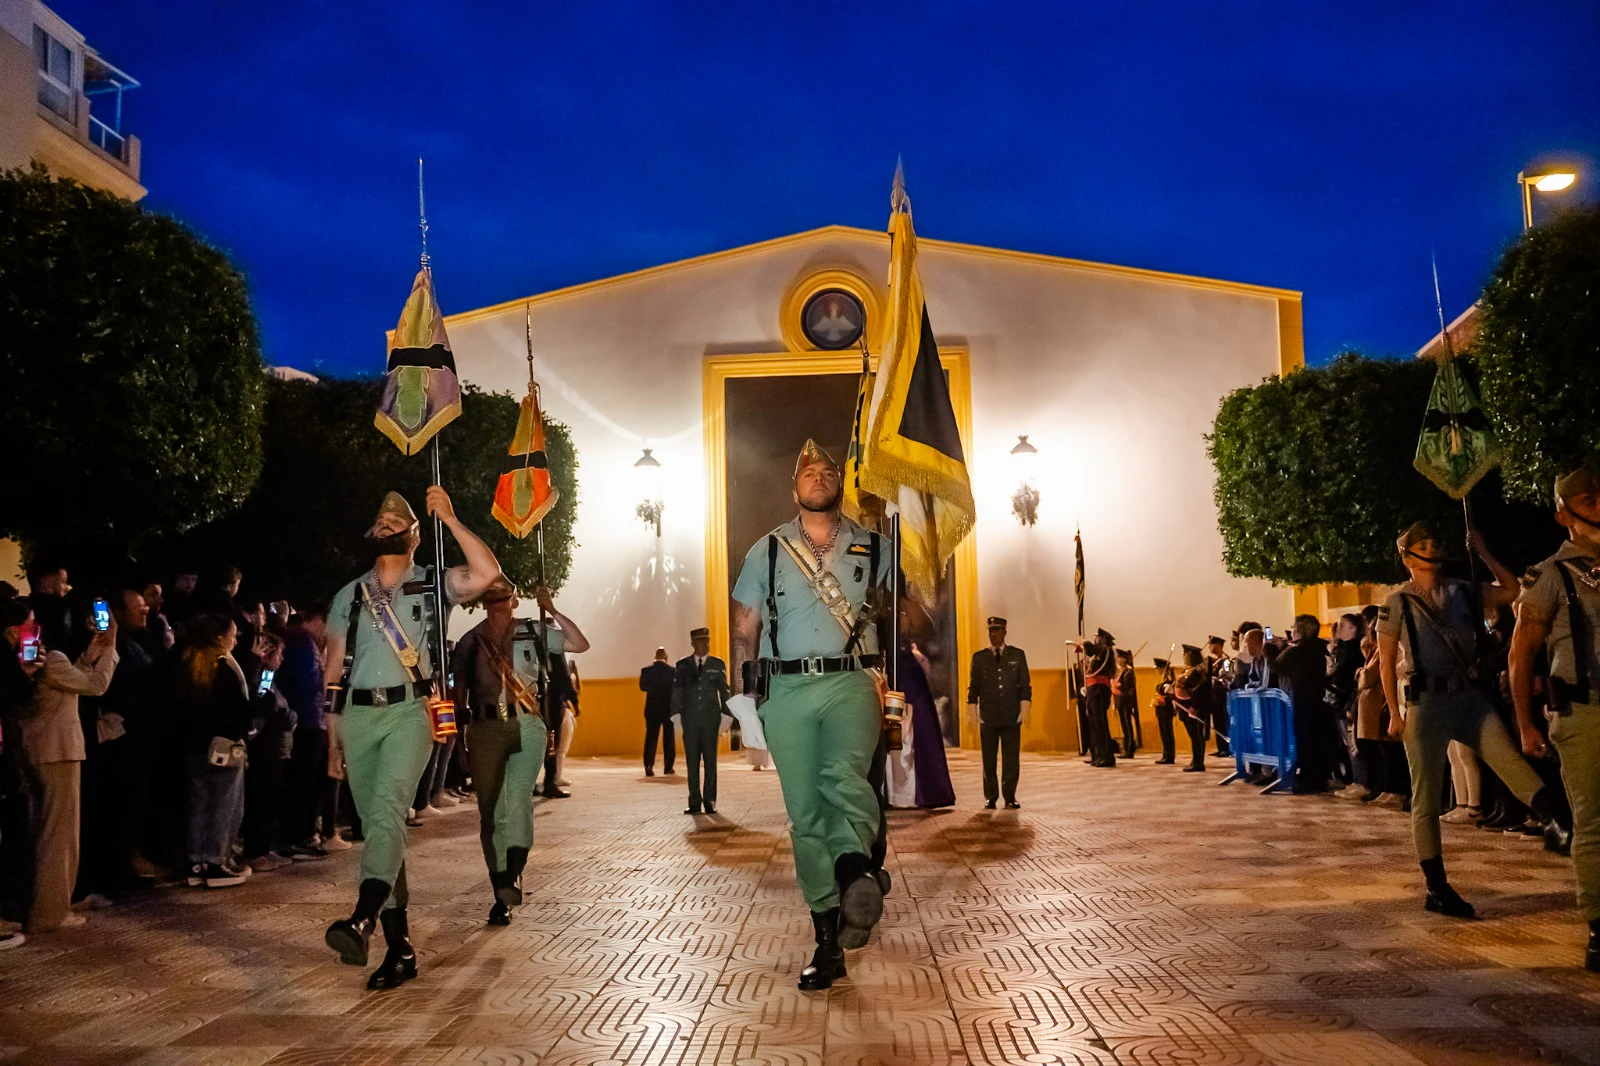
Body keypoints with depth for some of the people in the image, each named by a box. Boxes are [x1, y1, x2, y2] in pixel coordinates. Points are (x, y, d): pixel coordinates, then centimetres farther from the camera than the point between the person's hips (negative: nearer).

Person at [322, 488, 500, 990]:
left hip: (408, 712, -4)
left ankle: (362, 919, -43)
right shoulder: (350, 595, 18)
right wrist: (332, 728, 11)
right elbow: (335, 665, 18)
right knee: (376, 824, 3)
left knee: (386, 808, -26)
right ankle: (399, 948, 7)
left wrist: (449, 518, -10)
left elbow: (487, 572, -11)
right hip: (358, 717, 4)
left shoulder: (432, 586, 7)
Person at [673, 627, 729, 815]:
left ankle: (709, 802, 7)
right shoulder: (682, 665, 7)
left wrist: (725, 715, -1)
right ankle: (695, 802, 5)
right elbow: (677, 691, 4)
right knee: (692, 761, 1)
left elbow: (724, 691, 6)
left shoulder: (718, 664, 6)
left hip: (711, 720, 0)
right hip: (690, 720, 0)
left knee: (710, 761, 2)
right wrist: (676, 714, -5)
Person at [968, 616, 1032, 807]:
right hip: (988, 718, 0)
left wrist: (1025, 709, -3)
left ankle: (1010, 797, 11)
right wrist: (972, 713, 2)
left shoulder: (1017, 655, 7)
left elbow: (1025, 684, 6)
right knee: (989, 760, 3)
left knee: (1011, 759, 1)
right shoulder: (979, 657, 8)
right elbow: (973, 687, 8)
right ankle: (990, 797, 12)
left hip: (1012, 717, 0)